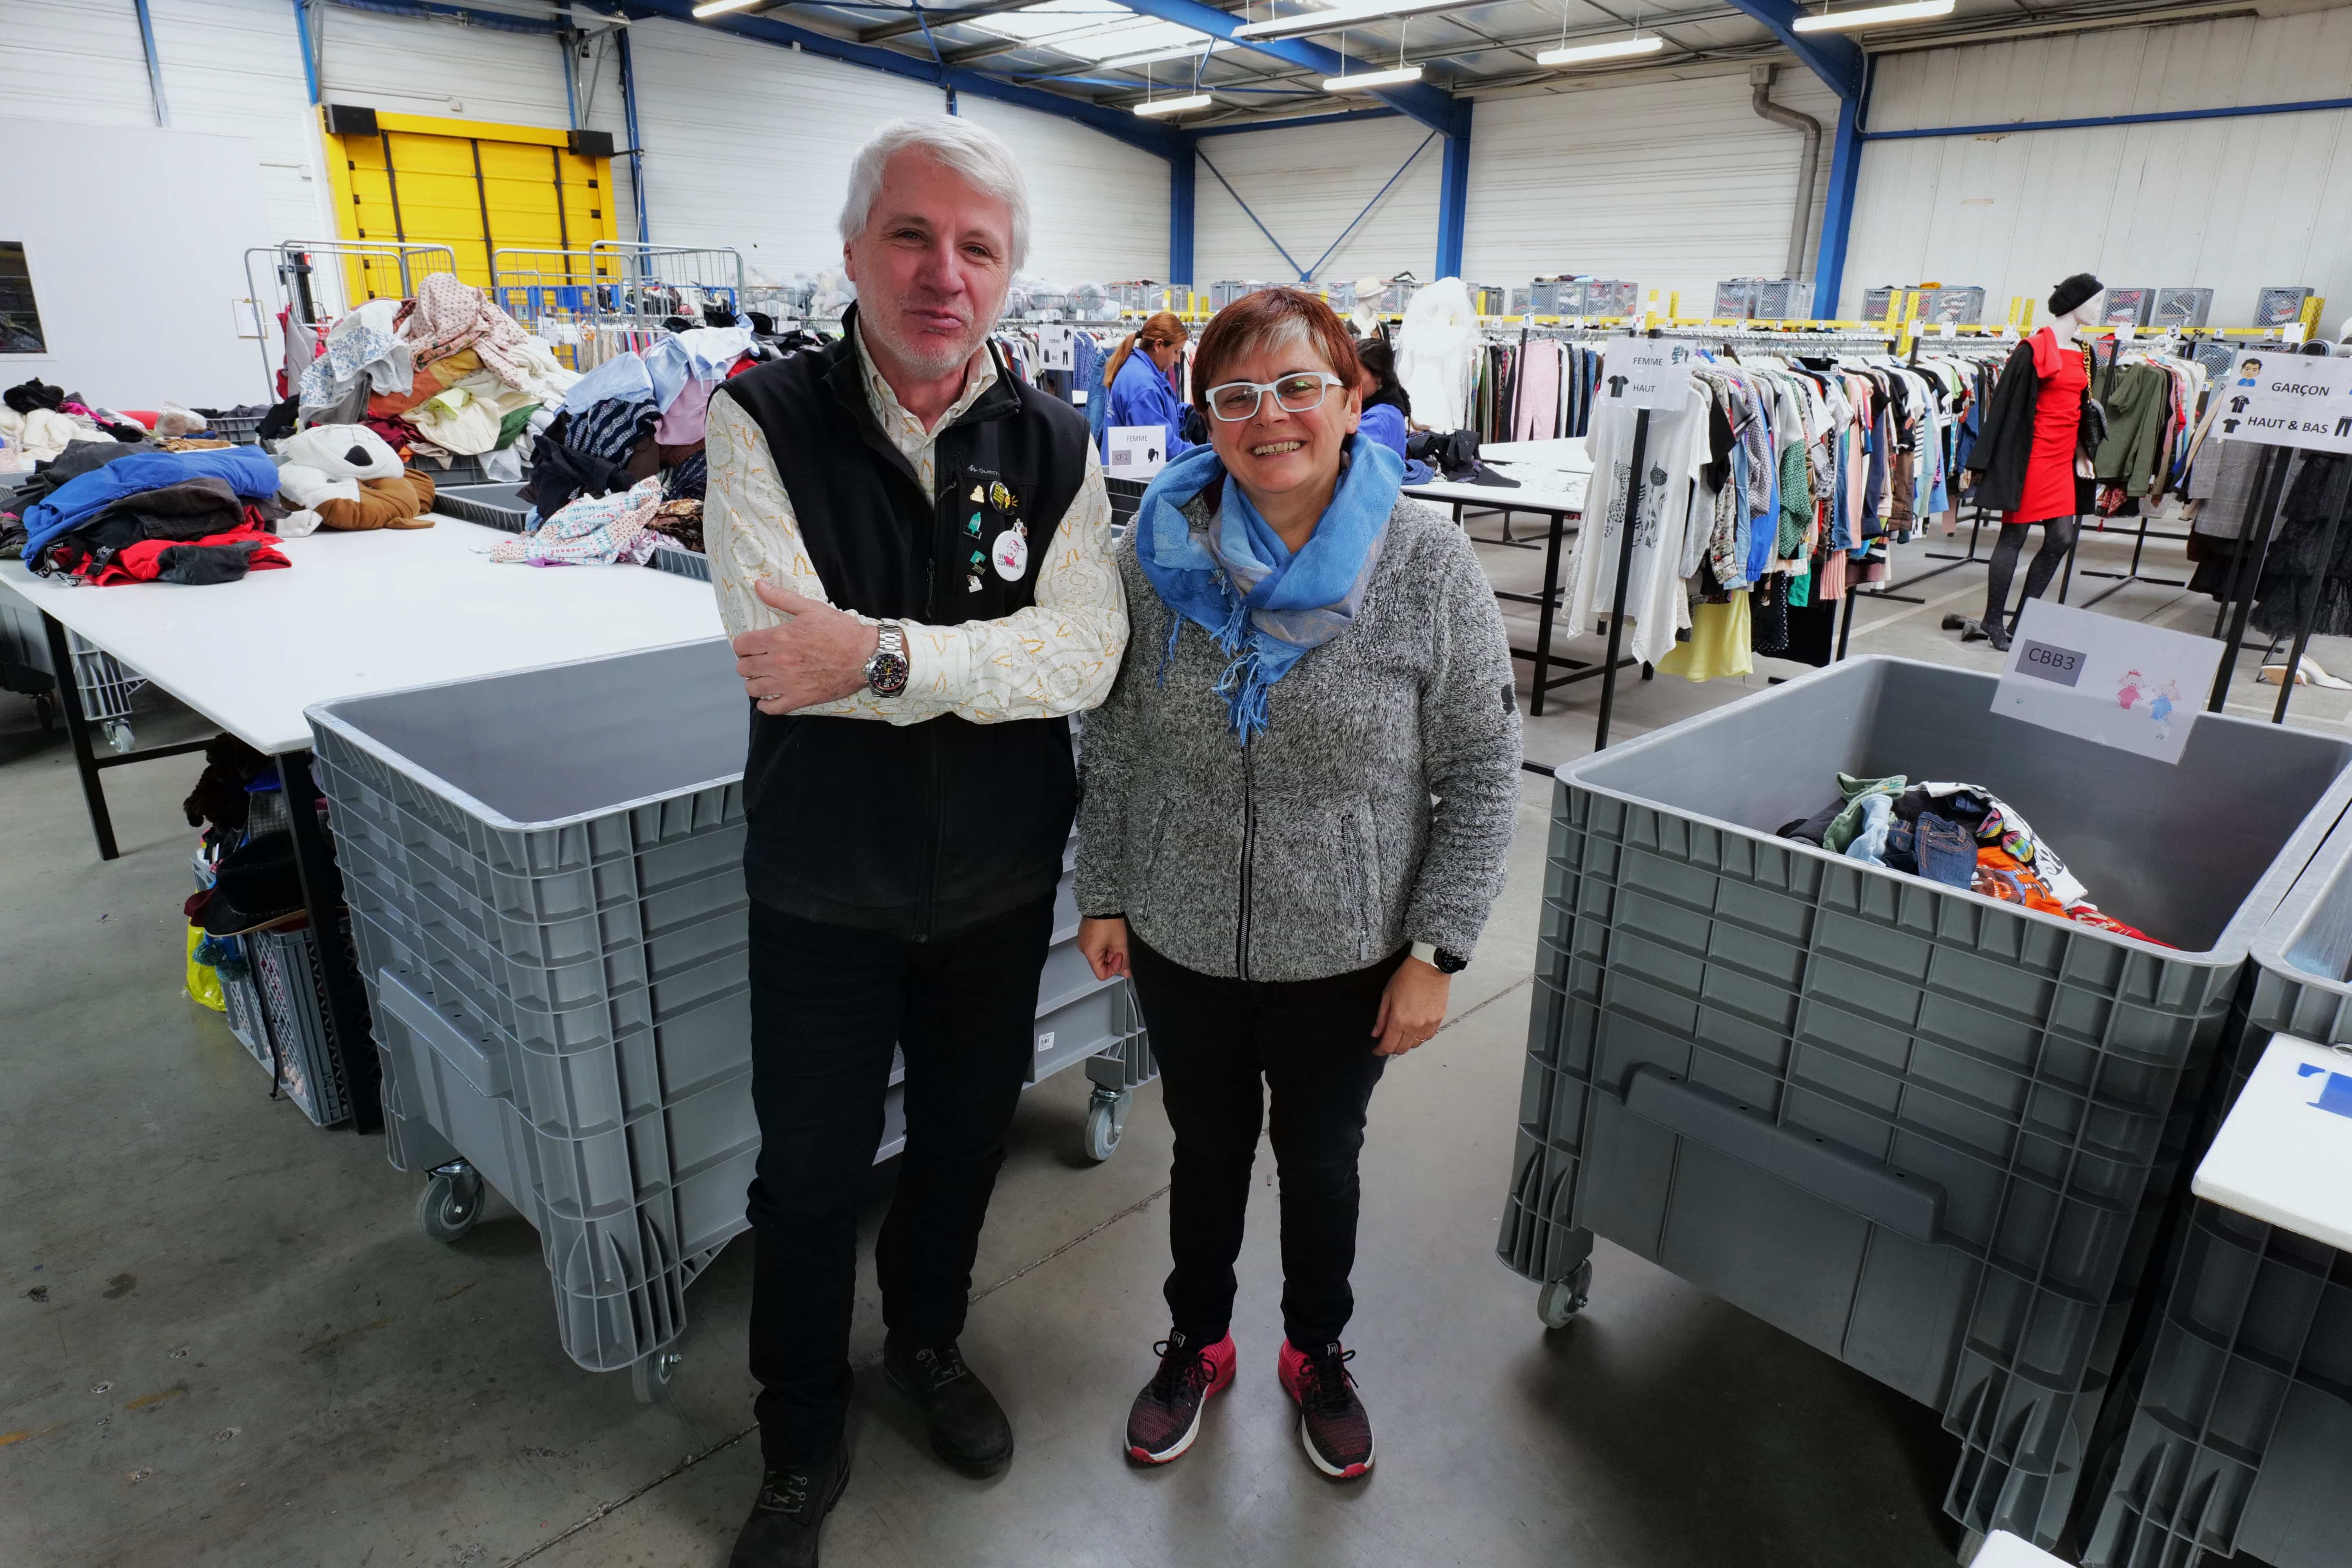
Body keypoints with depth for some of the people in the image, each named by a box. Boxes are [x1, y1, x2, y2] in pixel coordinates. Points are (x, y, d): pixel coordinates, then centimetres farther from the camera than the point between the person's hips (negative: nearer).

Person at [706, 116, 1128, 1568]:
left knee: (965, 1137, 22)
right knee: (809, 1179, 14)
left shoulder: (1054, 444, -4)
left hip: (999, 884, 3)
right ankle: (802, 1451, 40)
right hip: (825, 892, -2)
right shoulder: (765, 422, -12)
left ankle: (928, 1342, 53)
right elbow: (783, 658, -25)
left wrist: (881, 655, -28)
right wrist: (986, 655, -26)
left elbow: (1086, 656, -18)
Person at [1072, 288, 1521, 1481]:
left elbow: (1482, 777, -9)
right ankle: (1197, 1344, 48)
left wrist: (1434, 953, -10)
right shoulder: (1155, 552, -8)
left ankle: (1317, 1353, 48)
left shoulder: (1428, 564, -14)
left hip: (1347, 959, -1)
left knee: (1322, 1162, 20)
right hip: (1180, 946, 2)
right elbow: (1110, 745, 2)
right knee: (1206, 1152, 22)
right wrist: (1102, 895, 3)